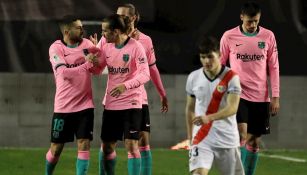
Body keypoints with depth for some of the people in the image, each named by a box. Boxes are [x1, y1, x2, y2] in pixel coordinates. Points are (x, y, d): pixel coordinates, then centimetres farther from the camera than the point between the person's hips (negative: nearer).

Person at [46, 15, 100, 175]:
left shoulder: (86, 44, 5)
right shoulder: (56, 48, -8)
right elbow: (64, 72, -21)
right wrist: (86, 65, -24)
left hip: (85, 104, 3)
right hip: (63, 106, -3)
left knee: (84, 144, -7)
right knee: (56, 148, 6)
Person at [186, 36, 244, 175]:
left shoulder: (231, 77, -8)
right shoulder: (193, 77, 3)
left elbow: (232, 108, -19)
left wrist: (209, 118, -34)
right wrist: (190, 137, 17)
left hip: (227, 140, -1)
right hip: (201, 140, 1)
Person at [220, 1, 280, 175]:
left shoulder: (268, 36, 0)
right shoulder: (229, 37, -4)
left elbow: (274, 68, 5)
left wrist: (275, 97, 1)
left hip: (261, 97, 3)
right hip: (238, 95, -3)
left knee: (254, 141, 7)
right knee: (242, 135, -19)